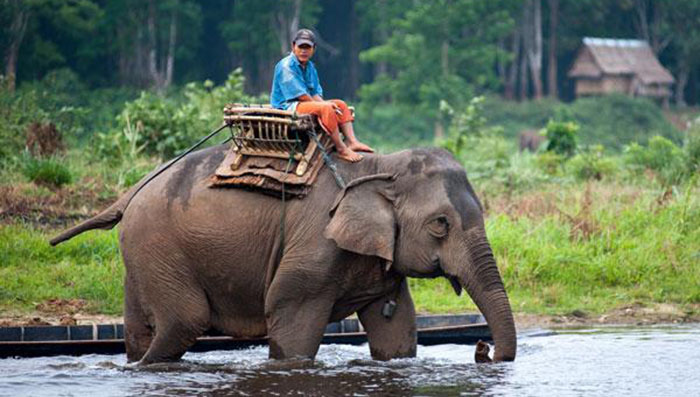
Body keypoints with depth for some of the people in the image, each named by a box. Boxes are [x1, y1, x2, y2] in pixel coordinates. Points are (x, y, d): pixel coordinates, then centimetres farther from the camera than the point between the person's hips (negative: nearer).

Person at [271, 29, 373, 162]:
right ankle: (341, 149, -29)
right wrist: (324, 104, -11)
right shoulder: (286, 66, -13)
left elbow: (316, 94, 11)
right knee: (325, 109, -30)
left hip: (307, 103, 10)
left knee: (340, 104, 6)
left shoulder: (310, 67, 16)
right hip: (287, 107, -10)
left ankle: (351, 141, -9)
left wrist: (324, 103, -11)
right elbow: (301, 95, -18)